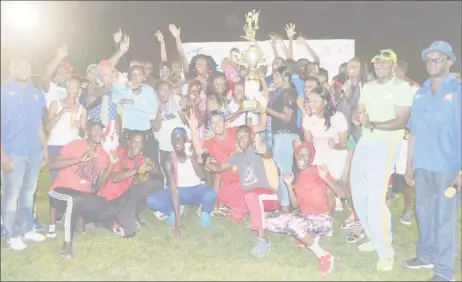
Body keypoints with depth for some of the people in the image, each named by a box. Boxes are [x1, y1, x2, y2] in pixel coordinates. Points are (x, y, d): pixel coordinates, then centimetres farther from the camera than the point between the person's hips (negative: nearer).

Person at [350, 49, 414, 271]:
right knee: (358, 194, 10)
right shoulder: (368, 87, 15)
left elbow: (401, 121, -14)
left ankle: (385, 251, -1)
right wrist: (360, 117, -12)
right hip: (364, 143, 7)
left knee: (375, 199, -15)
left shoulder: (402, 88, -5)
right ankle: (374, 239, 27)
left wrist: (374, 125, -25)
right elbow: (356, 115, 11)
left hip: (386, 145, -7)